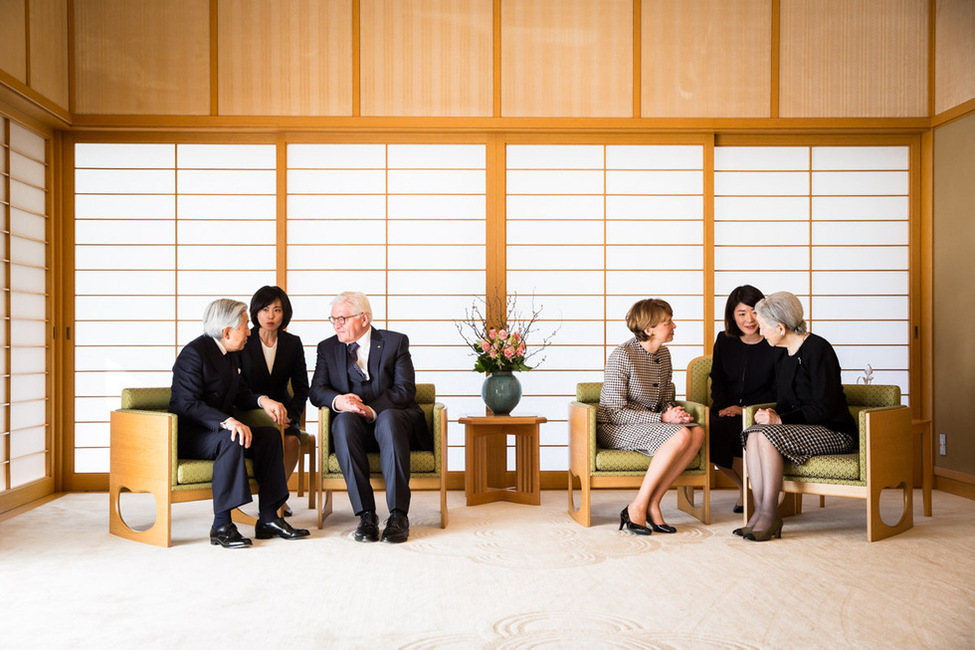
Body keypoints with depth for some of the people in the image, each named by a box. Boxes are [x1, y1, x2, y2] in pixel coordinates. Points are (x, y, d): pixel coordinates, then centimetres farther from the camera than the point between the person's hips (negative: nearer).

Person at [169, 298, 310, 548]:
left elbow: (239, 393, 16)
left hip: (220, 430, 9)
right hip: (188, 435, -8)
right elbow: (189, 404, -25)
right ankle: (221, 526, -29)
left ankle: (268, 519, -11)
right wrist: (227, 422, -38)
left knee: (270, 435, -11)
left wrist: (262, 400, -6)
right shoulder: (193, 354, -16)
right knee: (231, 440, -35)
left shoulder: (231, 354, 11)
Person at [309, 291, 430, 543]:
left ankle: (398, 514, -40)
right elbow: (317, 390, 1)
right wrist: (337, 400, -24)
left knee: (388, 418, -37)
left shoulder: (395, 342, 3)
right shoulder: (327, 348, 12)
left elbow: (406, 389, -7)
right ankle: (365, 514, -36)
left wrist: (371, 409, -24)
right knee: (344, 419, -34)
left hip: (393, 418, -1)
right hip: (355, 428, 2)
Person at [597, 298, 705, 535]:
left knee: (698, 432, -21)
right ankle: (638, 507, -22)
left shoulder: (663, 353, 9)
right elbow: (616, 412, -17)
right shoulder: (622, 356, -16)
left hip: (650, 424, 8)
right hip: (615, 428, -7)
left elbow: (666, 398, 18)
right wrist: (663, 418, -21)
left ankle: (652, 503, -20)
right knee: (681, 435, -30)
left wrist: (674, 411, -6)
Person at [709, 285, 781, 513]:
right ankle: (745, 486, -2)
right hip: (726, 410, 4)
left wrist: (744, 409, -14)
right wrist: (723, 407, -6)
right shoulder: (724, 341, 11)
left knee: (722, 430, -33)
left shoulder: (776, 345, -2)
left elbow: (777, 391, -2)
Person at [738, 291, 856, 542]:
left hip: (834, 433, -8)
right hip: (803, 428, 8)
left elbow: (823, 408, -18)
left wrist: (779, 419, -20)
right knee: (753, 434, -19)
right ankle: (760, 511, -22)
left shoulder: (817, 349, -13)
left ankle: (770, 514, -22)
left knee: (767, 434, -29)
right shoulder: (784, 356, 13)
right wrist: (773, 413, -3)